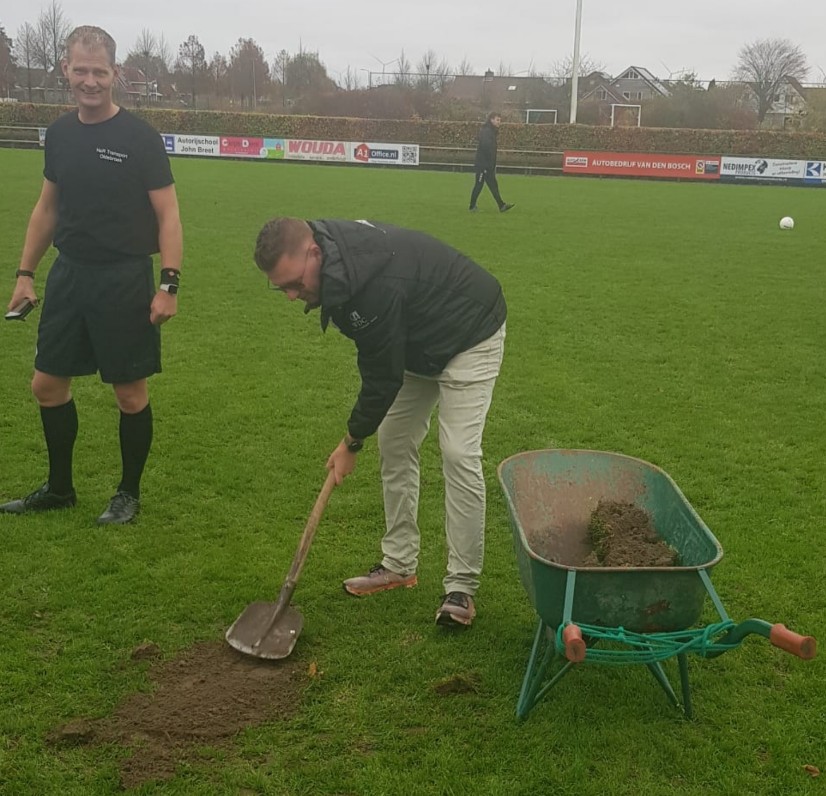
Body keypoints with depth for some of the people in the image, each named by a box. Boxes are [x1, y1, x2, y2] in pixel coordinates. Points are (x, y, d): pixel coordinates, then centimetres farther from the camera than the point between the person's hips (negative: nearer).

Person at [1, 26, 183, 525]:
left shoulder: (139, 137, -9)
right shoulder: (60, 134, 7)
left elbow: (167, 214, -9)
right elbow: (47, 208, 17)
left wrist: (169, 284, -17)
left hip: (124, 280, -6)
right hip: (70, 273, 6)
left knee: (130, 392, 2)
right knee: (48, 384, 11)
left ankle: (130, 494, 22)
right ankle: (60, 488, 29)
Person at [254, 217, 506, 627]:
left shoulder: (374, 283, -39)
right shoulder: (334, 252, -11)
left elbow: (384, 376, -27)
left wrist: (351, 442, -13)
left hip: (469, 335, -9)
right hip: (417, 340, 9)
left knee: (458, 454, -17)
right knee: (394, 443, 8)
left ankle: (461, 587, -8)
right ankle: (399, 564, 19)